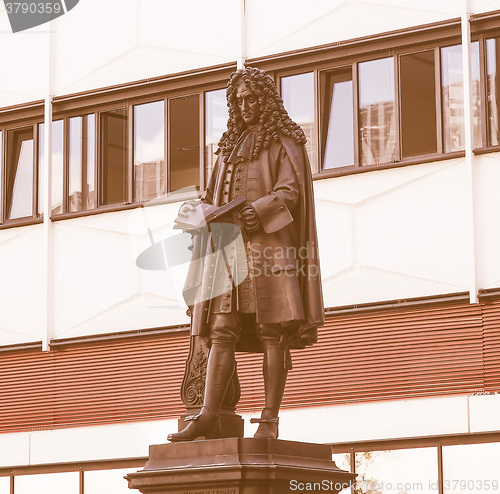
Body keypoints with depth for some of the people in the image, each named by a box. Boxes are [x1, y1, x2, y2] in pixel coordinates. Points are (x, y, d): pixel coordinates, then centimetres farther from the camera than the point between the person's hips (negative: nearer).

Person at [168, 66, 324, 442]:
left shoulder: (284, 140, 7)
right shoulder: (232, 144, 26)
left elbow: (290, 189, -6)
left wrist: (260, 210, -22)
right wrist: (196, 209, 2)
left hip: (269, 241, -5)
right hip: (229, 244, 5)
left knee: (272, 332, -9)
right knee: (222, 330, -5)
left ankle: (270, 418, -10)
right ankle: (209, 417, -13)